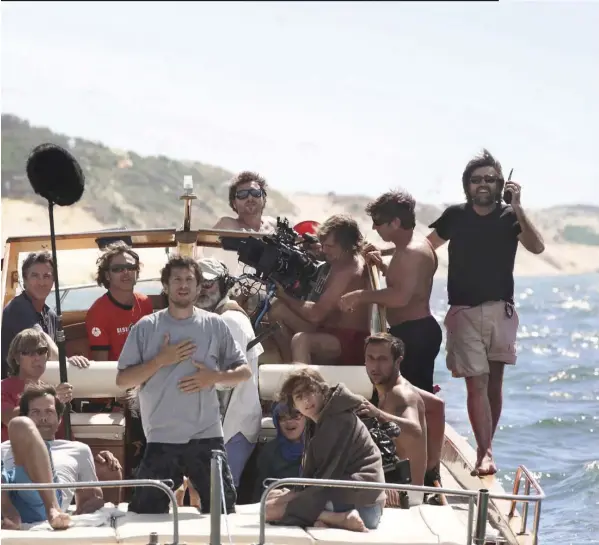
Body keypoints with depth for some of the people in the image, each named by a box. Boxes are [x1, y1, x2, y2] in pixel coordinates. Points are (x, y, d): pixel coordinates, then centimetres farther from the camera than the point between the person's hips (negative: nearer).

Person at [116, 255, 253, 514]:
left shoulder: (214, 325, 6)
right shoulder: (146, 328, 2)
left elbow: (244, 371, 10)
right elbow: (123, 379, 0)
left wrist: (214, 377, -9)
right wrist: (160, 360, -11)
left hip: (207, 436, 1)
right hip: (161, 439, -1)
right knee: (147, 513, 1)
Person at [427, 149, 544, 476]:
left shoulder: (509, 217, 1)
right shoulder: (456, 216, 4)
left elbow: (537, 247, -16)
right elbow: (426, 246, 17)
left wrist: (517, 209, -23)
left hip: (500, 310, 1)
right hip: (465, 311, -1)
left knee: (494, 382, 6)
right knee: (476, 383, -10)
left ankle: (485, 449, 16)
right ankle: (486, 454, -16)